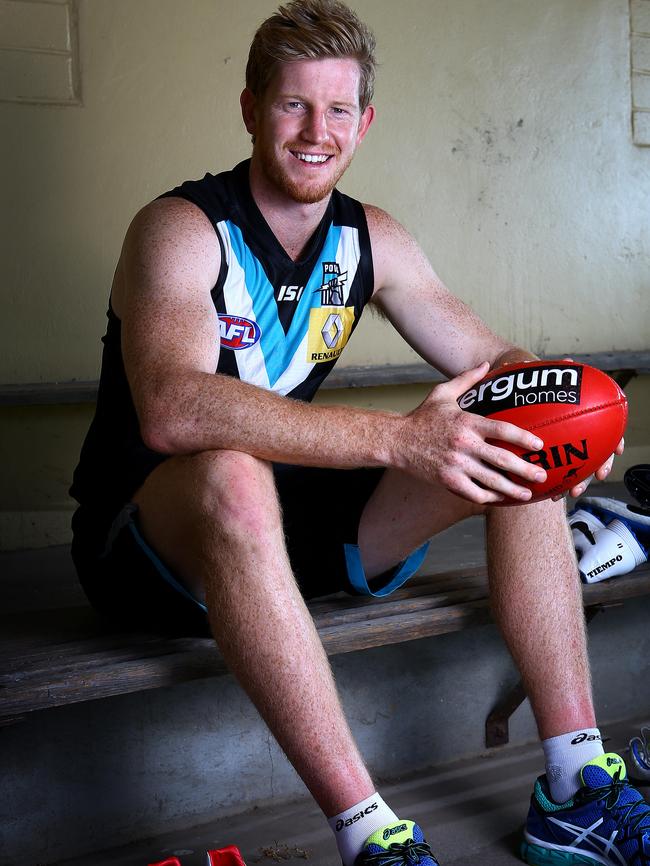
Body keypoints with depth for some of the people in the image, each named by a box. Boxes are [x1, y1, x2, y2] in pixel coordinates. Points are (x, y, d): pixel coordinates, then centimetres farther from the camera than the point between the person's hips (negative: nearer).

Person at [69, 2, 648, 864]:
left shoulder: (371, 241, 4)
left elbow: (494, 359, 5)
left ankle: (575, 792, -12)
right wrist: (398, 437, -44)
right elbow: (171, 410, -36)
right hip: (150, 535, -6)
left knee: (515, 451, -9)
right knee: (233, 475, -41)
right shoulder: (181, 231, -17)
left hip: (293, 524, 6)